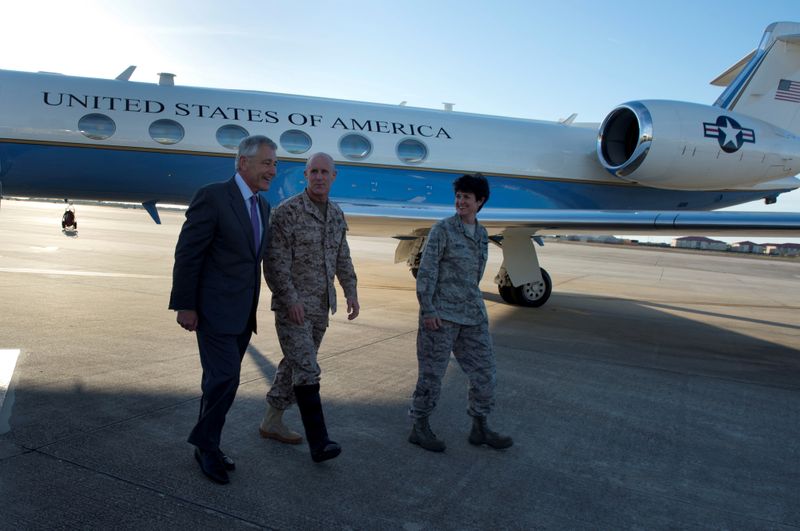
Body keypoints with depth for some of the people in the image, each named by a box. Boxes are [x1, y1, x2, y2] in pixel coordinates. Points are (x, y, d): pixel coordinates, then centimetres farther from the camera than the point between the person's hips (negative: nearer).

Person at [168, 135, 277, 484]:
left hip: (242, 314, 8)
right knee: (224, 378, -8)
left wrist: (251, 308, 16)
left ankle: (206, 446, 28)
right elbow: (187, 254, -13)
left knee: (223, 381, 14)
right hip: (214, 310, -7)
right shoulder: (212, 197, -13)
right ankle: (207, 445, 14)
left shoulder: (262, 207, 11)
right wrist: (184, 306, -14)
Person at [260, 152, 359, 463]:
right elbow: (274, 262, -16)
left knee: (296, 365, 15)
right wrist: (290, 300, -23)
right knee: (306, 370, -12)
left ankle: (272, 422, 29)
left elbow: (342, 258, 17)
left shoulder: (336, 215, 9)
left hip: (320, 306, 7)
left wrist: (351, 293, 7)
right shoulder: (287, 211, -13)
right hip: (292, 305, -7)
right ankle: (319, 443, -10)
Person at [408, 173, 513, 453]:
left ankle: (480, 429, 24)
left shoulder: (482, 234, 11)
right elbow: (426, 270, -12)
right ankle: (419, 428, 17)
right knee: (432, 371, 2)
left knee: (484, 370, 9)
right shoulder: (443, 229, -7)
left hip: (472, 314, 7)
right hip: (441, 313, -6)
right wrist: (427, 310, -17)